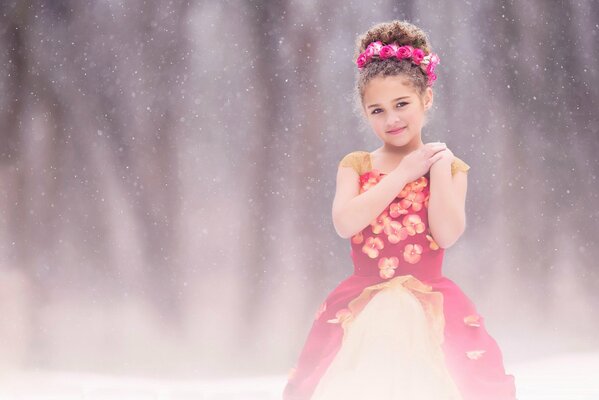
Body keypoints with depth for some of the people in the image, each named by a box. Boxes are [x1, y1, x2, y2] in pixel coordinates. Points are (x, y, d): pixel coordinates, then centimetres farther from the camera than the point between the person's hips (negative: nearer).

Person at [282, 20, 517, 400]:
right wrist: (405, 172, -7)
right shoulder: (356, 165, 9)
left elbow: (447, 235, -10)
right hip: (360, 310, 1)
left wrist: (439, 165, -7)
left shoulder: (449, 166, 7)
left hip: (431, 311, -1)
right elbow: (345, 223, -12)